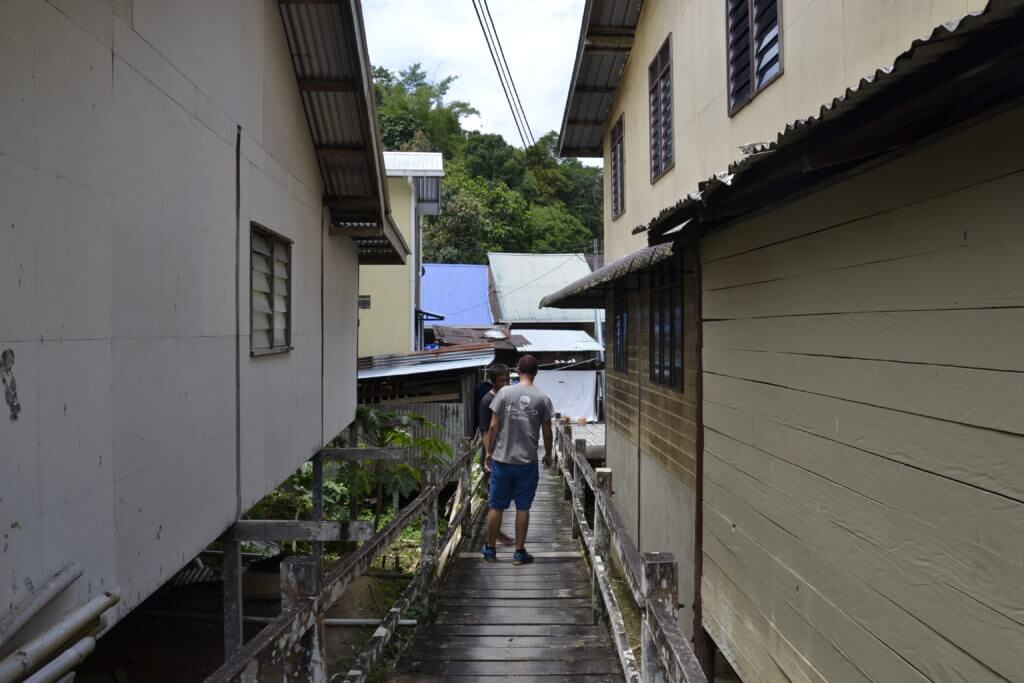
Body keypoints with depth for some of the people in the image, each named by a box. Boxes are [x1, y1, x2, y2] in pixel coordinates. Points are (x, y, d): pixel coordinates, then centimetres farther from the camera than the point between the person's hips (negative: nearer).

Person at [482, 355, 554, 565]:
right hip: (528, 462, 0)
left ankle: (490, 550, 21)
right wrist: (548, 454, 17)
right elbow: (547, 431, 2)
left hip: (502, 460, 0)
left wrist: (489, 453, 7)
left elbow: (493, 426, -5)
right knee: (523, 507, 9)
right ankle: (520, 552, 15)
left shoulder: (504, 393, -5)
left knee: (496, 506, 10)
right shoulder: (542, 398, -3)